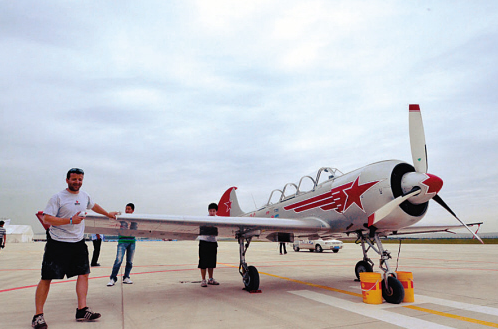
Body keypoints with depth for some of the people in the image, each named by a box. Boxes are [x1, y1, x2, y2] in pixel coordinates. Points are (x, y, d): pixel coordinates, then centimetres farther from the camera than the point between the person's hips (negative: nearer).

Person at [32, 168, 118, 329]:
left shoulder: (85, 196, 10)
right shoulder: (58, 198, -9)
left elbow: (94, 206, 31)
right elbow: (46, 219, -14)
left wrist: (108, 214, 42)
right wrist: (71, 221, -21)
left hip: (78, 243, 6)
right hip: (57, 244, -6)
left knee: (83, 274, 2)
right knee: (47, 278, -2)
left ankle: (82, 311, 8)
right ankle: (38, 316, 11)